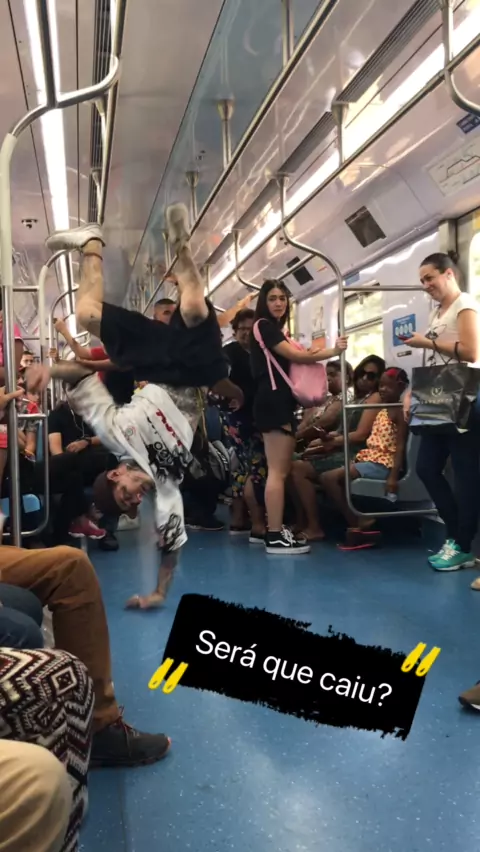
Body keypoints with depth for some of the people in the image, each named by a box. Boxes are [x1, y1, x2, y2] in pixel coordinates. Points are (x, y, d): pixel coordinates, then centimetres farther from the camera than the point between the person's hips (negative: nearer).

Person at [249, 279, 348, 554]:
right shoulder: (264, 326, -5)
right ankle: (275, 536, -11)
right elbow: (295, 355, -13)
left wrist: (309, 353, 2)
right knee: (278, 472, -12)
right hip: (273, 402, -10)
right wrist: (333, 351, -7)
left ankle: (277, 529, 15)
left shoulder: (275, 329, 25)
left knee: (284, 470, 10)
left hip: (280, 402, 10)